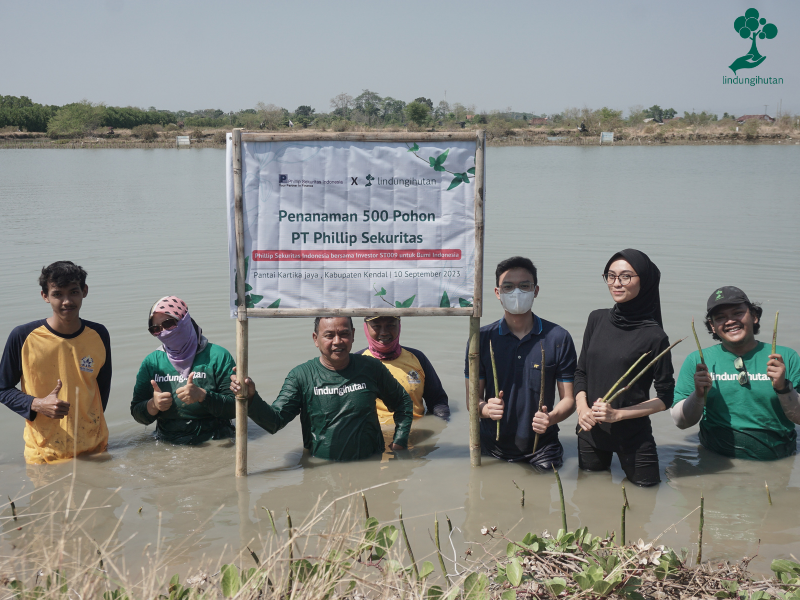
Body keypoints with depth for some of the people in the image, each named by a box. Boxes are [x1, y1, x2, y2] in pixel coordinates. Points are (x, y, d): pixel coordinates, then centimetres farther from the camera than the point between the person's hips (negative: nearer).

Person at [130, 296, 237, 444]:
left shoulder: (217, 356, 0)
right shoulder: (151, 362, 12)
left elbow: (236, 407, -5)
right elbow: (136, 413, 13)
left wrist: (202, 395, -18)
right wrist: (153, 405, -9)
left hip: (213, 445, -3)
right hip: (166, 446, 3)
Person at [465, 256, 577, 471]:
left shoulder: (559, 338, -2)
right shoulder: (482, 338, -1)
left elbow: (569, 398, -1)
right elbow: (472, 399, 1)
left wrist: (551, 418, -22)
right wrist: (486, 408, -22)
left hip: (541, 448, 0)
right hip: (492, 449, 1)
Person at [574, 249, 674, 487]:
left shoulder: (654, 337, -12)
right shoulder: (597, 320, 2)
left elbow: (665, 397, -8)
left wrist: (618, 414, -16)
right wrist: (582, 408, -8)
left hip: (633, 436, -4)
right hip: (590, 432, 4)